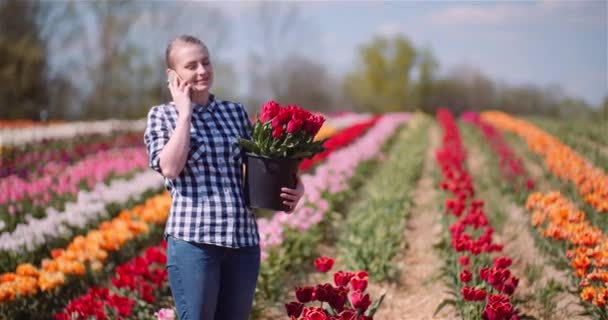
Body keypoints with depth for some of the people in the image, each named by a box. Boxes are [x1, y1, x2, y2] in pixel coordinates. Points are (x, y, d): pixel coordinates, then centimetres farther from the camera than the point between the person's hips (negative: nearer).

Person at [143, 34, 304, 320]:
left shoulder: (236, 112, 13)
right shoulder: (162, 115, 3)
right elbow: (170, 168, -13)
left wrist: (293, 187, -1)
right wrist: (185, 113, -8)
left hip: (244, 238, 4)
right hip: (193, 239, -4)